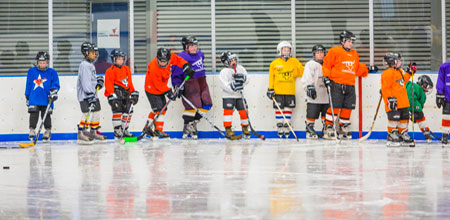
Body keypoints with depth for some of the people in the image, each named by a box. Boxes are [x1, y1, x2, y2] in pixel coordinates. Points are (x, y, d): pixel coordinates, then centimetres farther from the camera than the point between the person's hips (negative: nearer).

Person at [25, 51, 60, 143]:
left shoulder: (52, 72, 4)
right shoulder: (31, 71, 9)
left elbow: (56, 84, 0)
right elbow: (28, 85, 15)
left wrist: (53, 91, -18)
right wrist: (27, 97, 16)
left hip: (46, 99, -1)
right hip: (34, 99, 1)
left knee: (46, 115, 3)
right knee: (33, 114, -8)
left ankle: (48, 131, 18)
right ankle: (32, 130, 1)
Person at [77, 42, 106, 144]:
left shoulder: (90, 65, 18)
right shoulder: (84, 65, -15)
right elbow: (85, 81, -22)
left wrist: (99, 80, 7)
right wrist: (90, 94, -26)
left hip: (93, 94, 10)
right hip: (85, 95, -10)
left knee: (96, 112, 15)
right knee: (87, 113, -16)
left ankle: (94, 132, 27)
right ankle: (81, 134, -14)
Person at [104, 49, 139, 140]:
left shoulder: (126, 69, 15)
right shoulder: (110, 71, -7)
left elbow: (129, 82, 20)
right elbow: (108, 84, -12)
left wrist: (133, 93, 13)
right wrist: (112, 95, -21)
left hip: (125, 92, 7)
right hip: (115, 92, -7)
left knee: (128, 111, 7)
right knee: (117, 110, -18)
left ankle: (124, 130, 18)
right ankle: (117, 131, -14)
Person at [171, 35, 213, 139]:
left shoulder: (200, 54, 11)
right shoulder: (181, 58, -12)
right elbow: (176, 74, -10)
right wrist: (178, 86, -18)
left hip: (201, 82, 8)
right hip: (189, 83, -8)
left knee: (207, 104, 1)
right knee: (193, 105, -17)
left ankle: (193, 122, 11)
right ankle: (187, 127, -3)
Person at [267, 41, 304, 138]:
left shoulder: (294, 62, 7)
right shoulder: (274, 63, 2)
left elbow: (303, 72, 10)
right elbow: (271, 77, 5)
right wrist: (270, 89, 2)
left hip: (290, 92, 1)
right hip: (278, 91, -1)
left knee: (288, 109, 3)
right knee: (279, 110, 1)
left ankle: (286, 129, 11)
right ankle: (280, 129, 10)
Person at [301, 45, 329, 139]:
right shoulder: (310, 64, -2)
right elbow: (306, 78, -12)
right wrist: (309, 87, -25)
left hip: (326, 96, 6)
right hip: (314, 96, -5)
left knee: (326, 115, 8)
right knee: (312, 115, -4)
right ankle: (309, 130, 9)